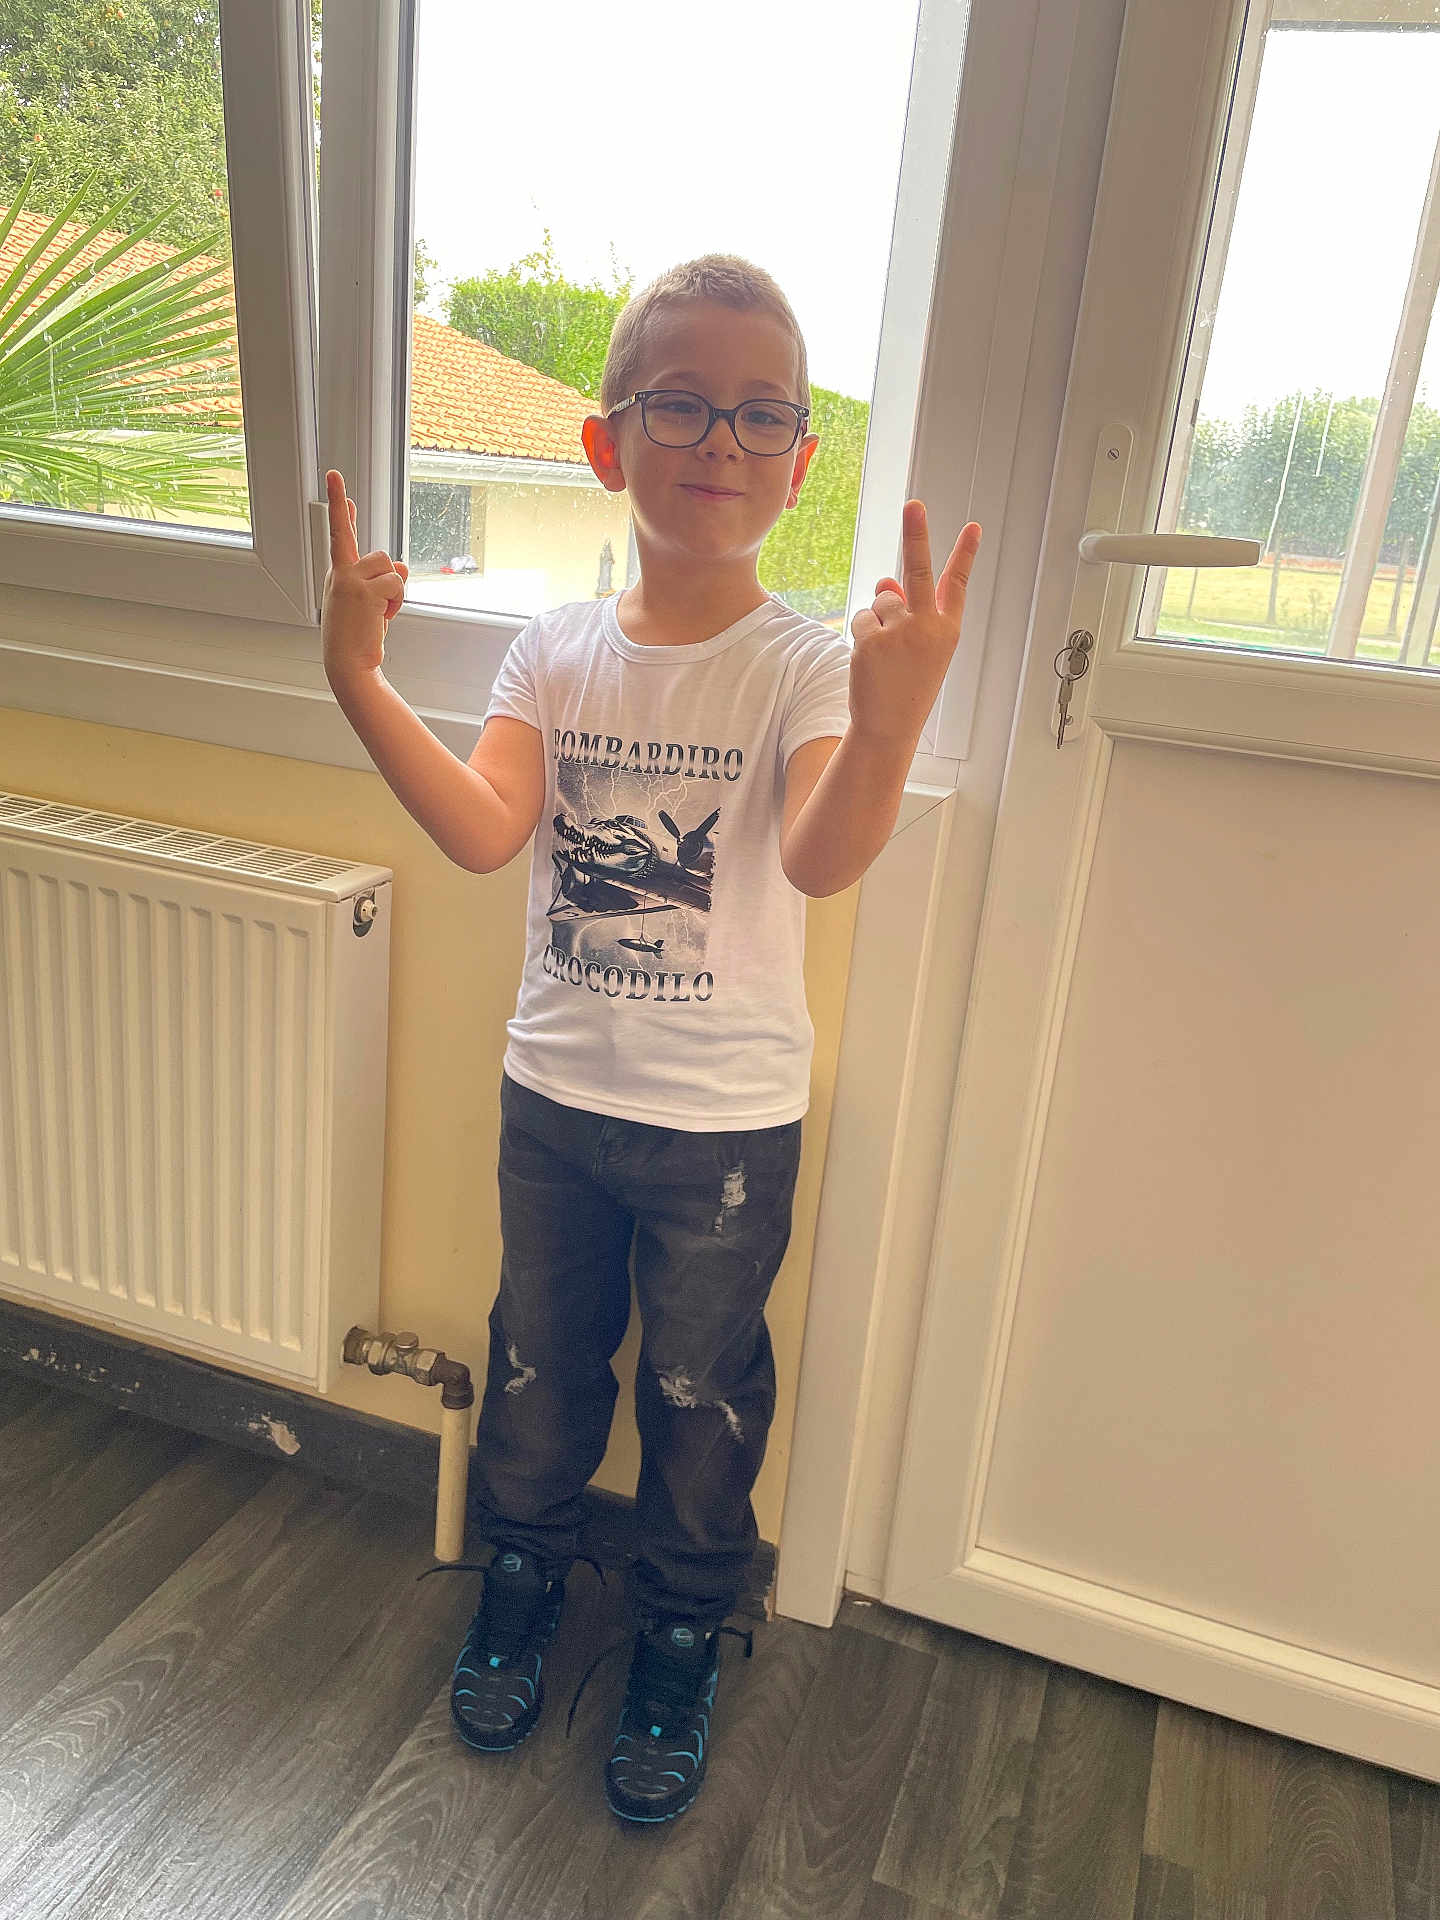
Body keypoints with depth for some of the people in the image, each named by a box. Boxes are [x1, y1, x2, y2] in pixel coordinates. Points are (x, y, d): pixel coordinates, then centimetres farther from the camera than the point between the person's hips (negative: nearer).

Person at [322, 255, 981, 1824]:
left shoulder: (808, 664, -13)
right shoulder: (559, 647, -2)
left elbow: (820, 859, -31)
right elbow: (482, 829, -16)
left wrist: (889, 724, -50)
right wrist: (359, 680, -28)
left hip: (726, 1119, -3)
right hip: (555, 1090, 3)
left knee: (702, 1390, 15)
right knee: (539, 1357, 20)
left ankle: (679, 1641, 40)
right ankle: (522, 1577, 47)